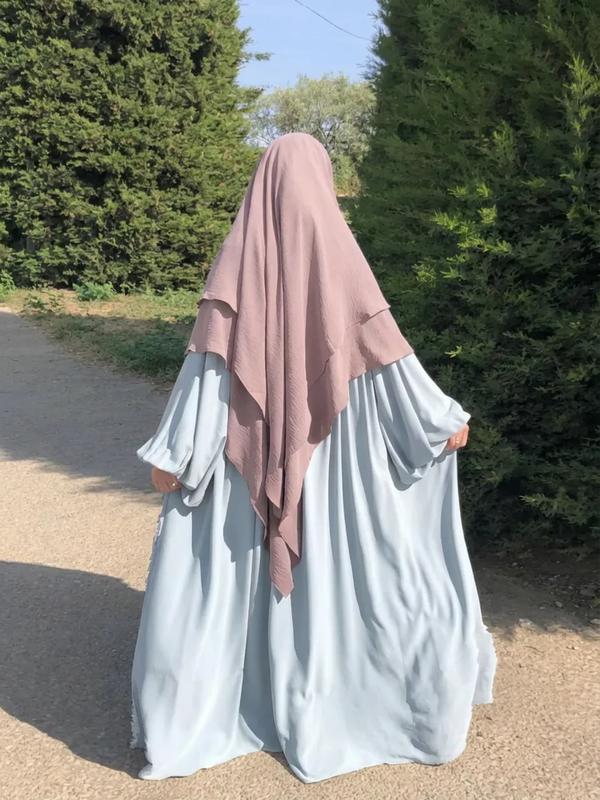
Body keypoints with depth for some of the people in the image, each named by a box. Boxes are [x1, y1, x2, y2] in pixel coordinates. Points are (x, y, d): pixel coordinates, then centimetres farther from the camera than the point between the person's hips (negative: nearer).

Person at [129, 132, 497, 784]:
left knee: (226, 577, 9)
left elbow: (208, 357, -8)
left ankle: (181, 725, 18)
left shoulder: (239, 252, -3)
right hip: (328, 446, -1)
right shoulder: (336, 251, -6)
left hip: (247, 451, 1)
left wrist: (173, 449, -4)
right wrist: (444, 416, 7)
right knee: (333, 566, 12)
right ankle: (323, 713, 26)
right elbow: (385, 351, -5)